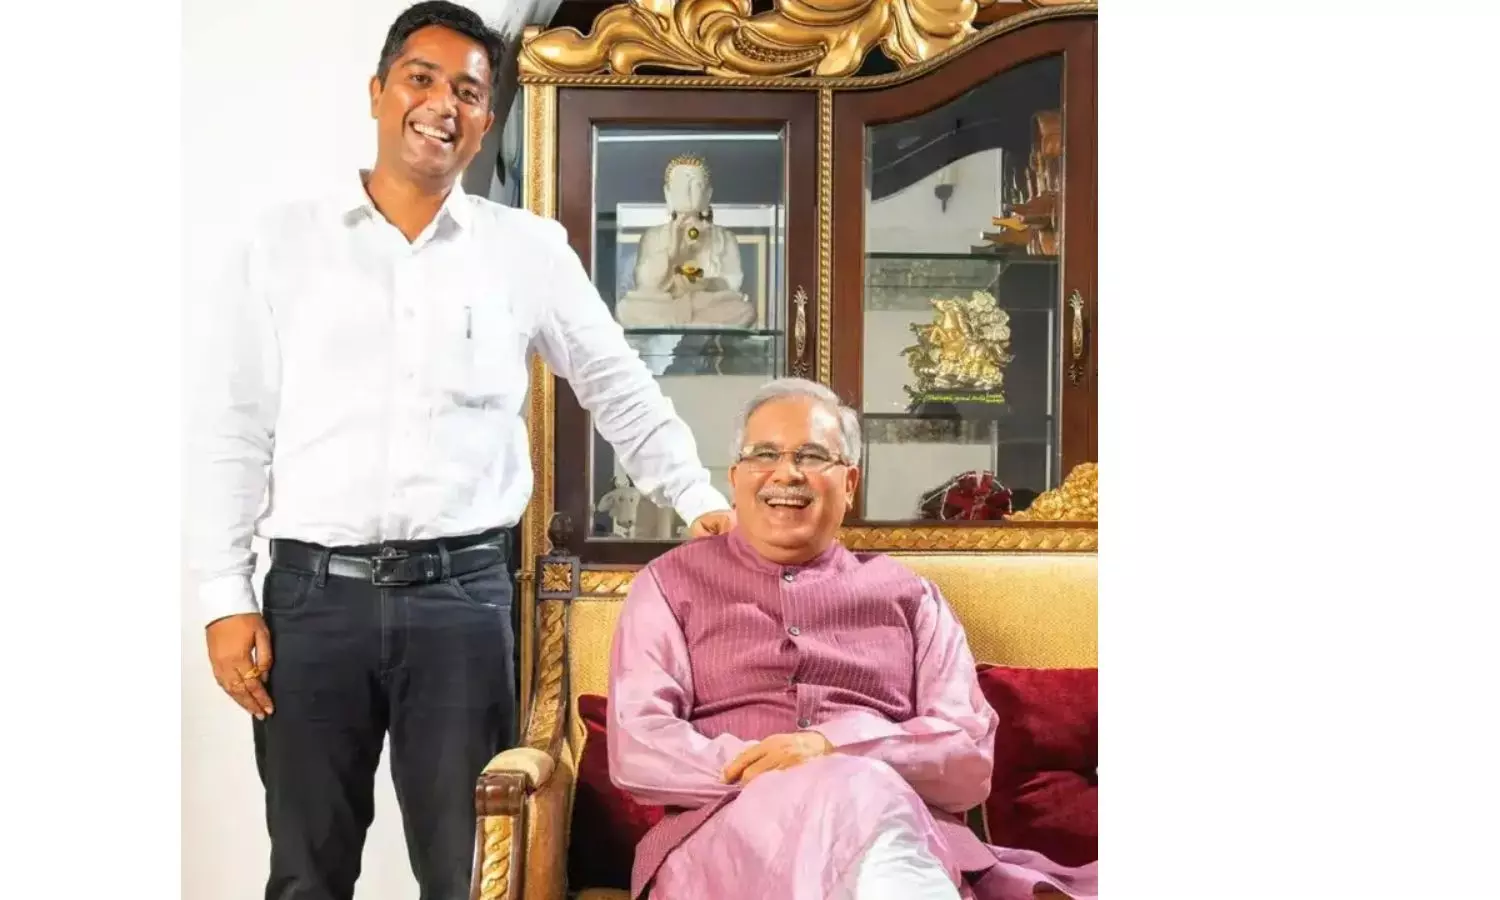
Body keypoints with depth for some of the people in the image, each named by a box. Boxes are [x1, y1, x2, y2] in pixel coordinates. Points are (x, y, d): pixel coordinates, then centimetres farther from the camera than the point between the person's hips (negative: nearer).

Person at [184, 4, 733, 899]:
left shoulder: (529, 248, 6)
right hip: (314, 591, 1)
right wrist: (227, 600, -1)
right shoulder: (286, 242, 6)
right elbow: (231, 432, 4)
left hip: (462, 592, 0)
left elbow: (620, 388, 17)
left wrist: (699, 499, 14)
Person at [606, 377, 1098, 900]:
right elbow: (637, 749, 1)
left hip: (905, 831, 2)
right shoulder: (672, 582, 15)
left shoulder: (906, 594, 19)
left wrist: (834, 747, -12)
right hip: (727, 832, -2)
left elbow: (970, 756, 6)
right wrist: (775, 776, -12)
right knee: (859, 798, -34)